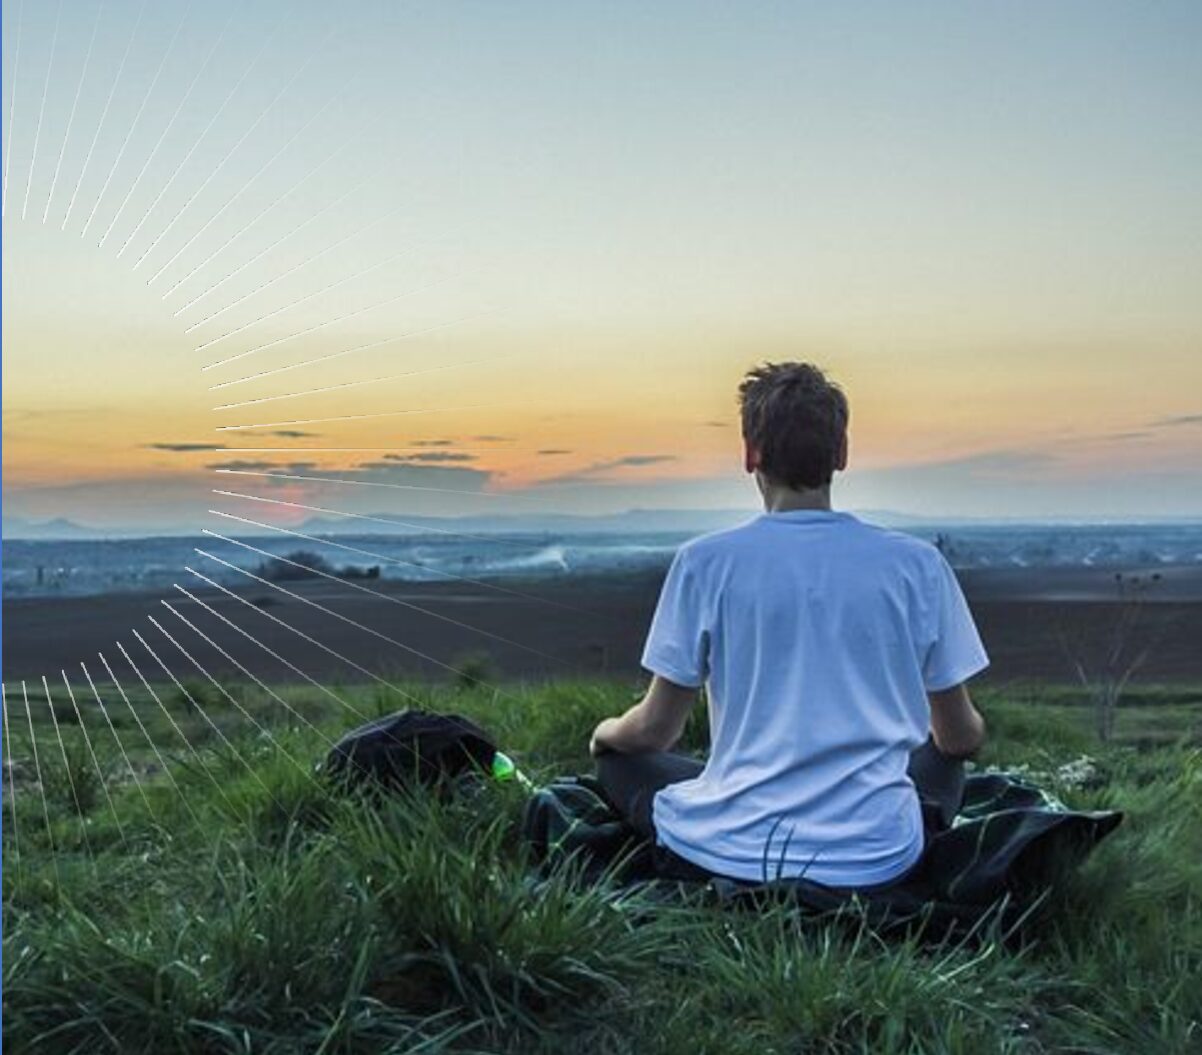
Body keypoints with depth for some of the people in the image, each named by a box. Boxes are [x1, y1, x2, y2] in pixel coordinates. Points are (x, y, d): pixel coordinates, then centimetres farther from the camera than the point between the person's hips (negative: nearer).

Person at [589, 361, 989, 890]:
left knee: (618, 758, 25)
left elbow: (654, 731, 0)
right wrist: (969, 732, 32)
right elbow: (960, 737, 6)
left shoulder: (704, 562, -7)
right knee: (941, 763, 33)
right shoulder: (918, 564, -3)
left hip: (732, 853, -2)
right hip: (876, 860, 3)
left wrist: (605, 733, 24)